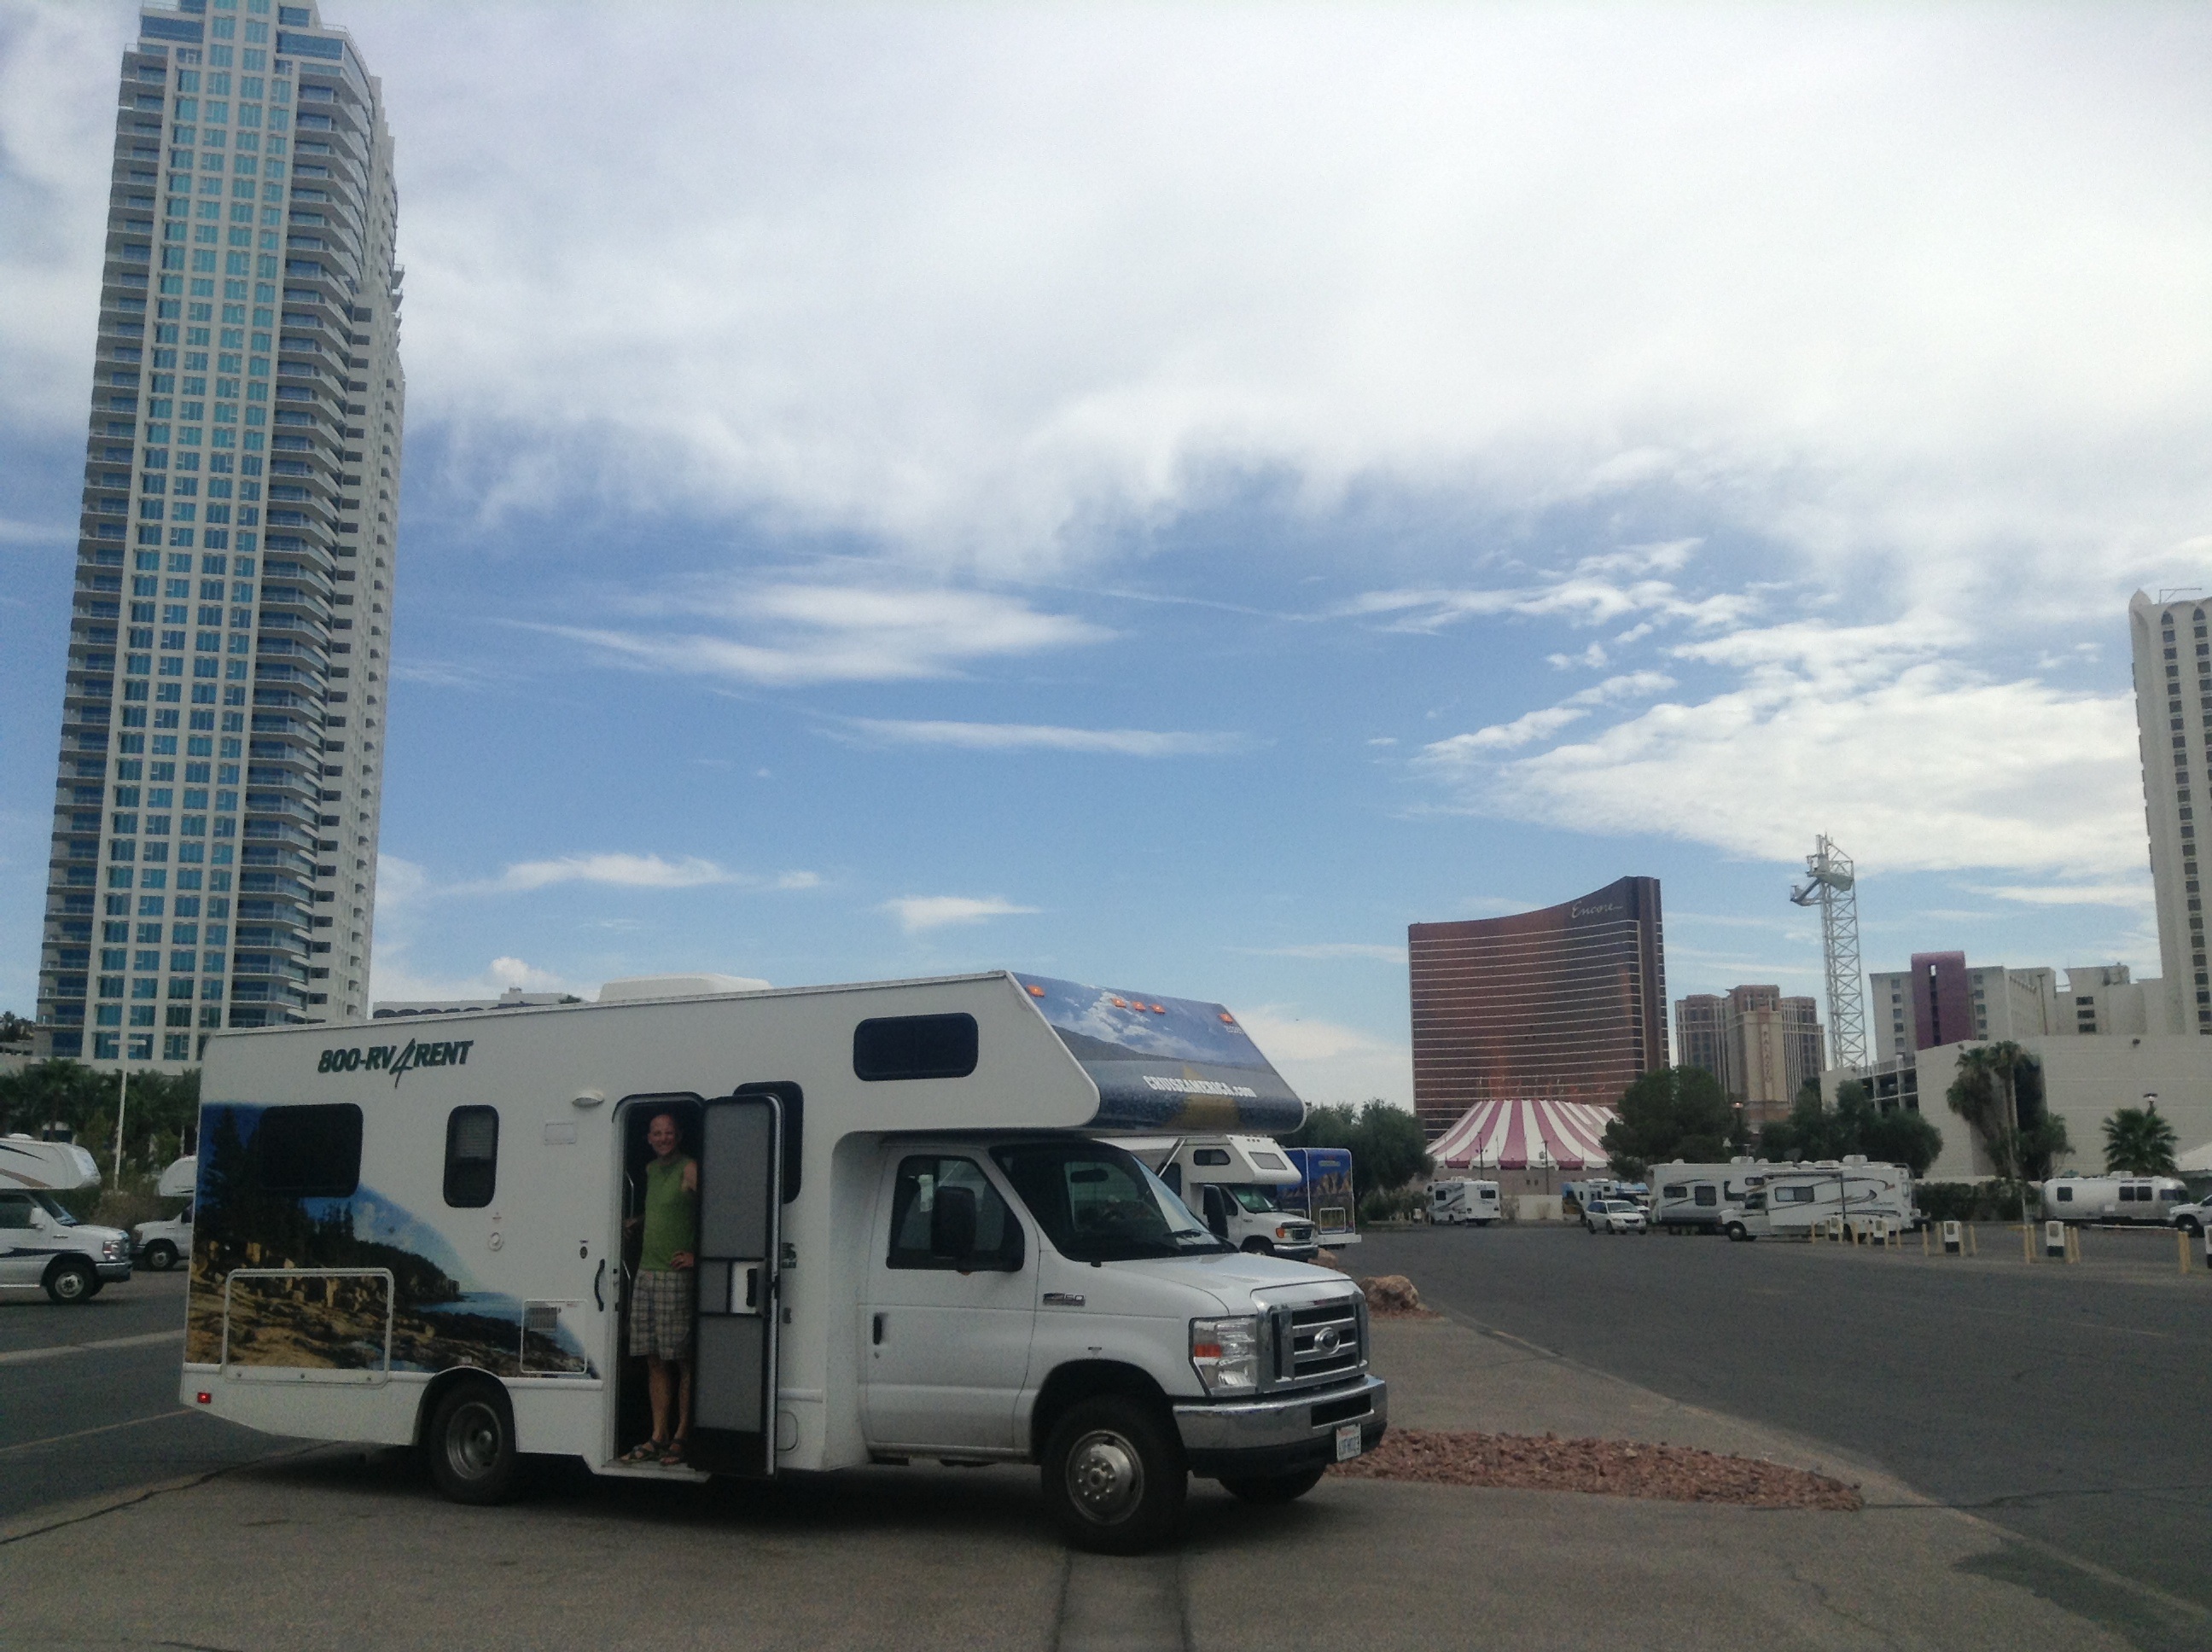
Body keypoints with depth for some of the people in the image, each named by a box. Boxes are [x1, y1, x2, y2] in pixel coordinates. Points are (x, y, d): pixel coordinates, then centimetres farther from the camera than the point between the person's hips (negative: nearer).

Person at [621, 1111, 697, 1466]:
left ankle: (681, 1436, 2)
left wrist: (698, 1256, -14)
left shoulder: (688, 1170, -7)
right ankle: (658, 1436, 13)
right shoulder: (651, 1169, 16)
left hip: (676, 1276, -7)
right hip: (646, 1272, 7)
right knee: (654, 1360, 8)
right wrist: (637, 1223, 18)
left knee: (682, 1359, -3)